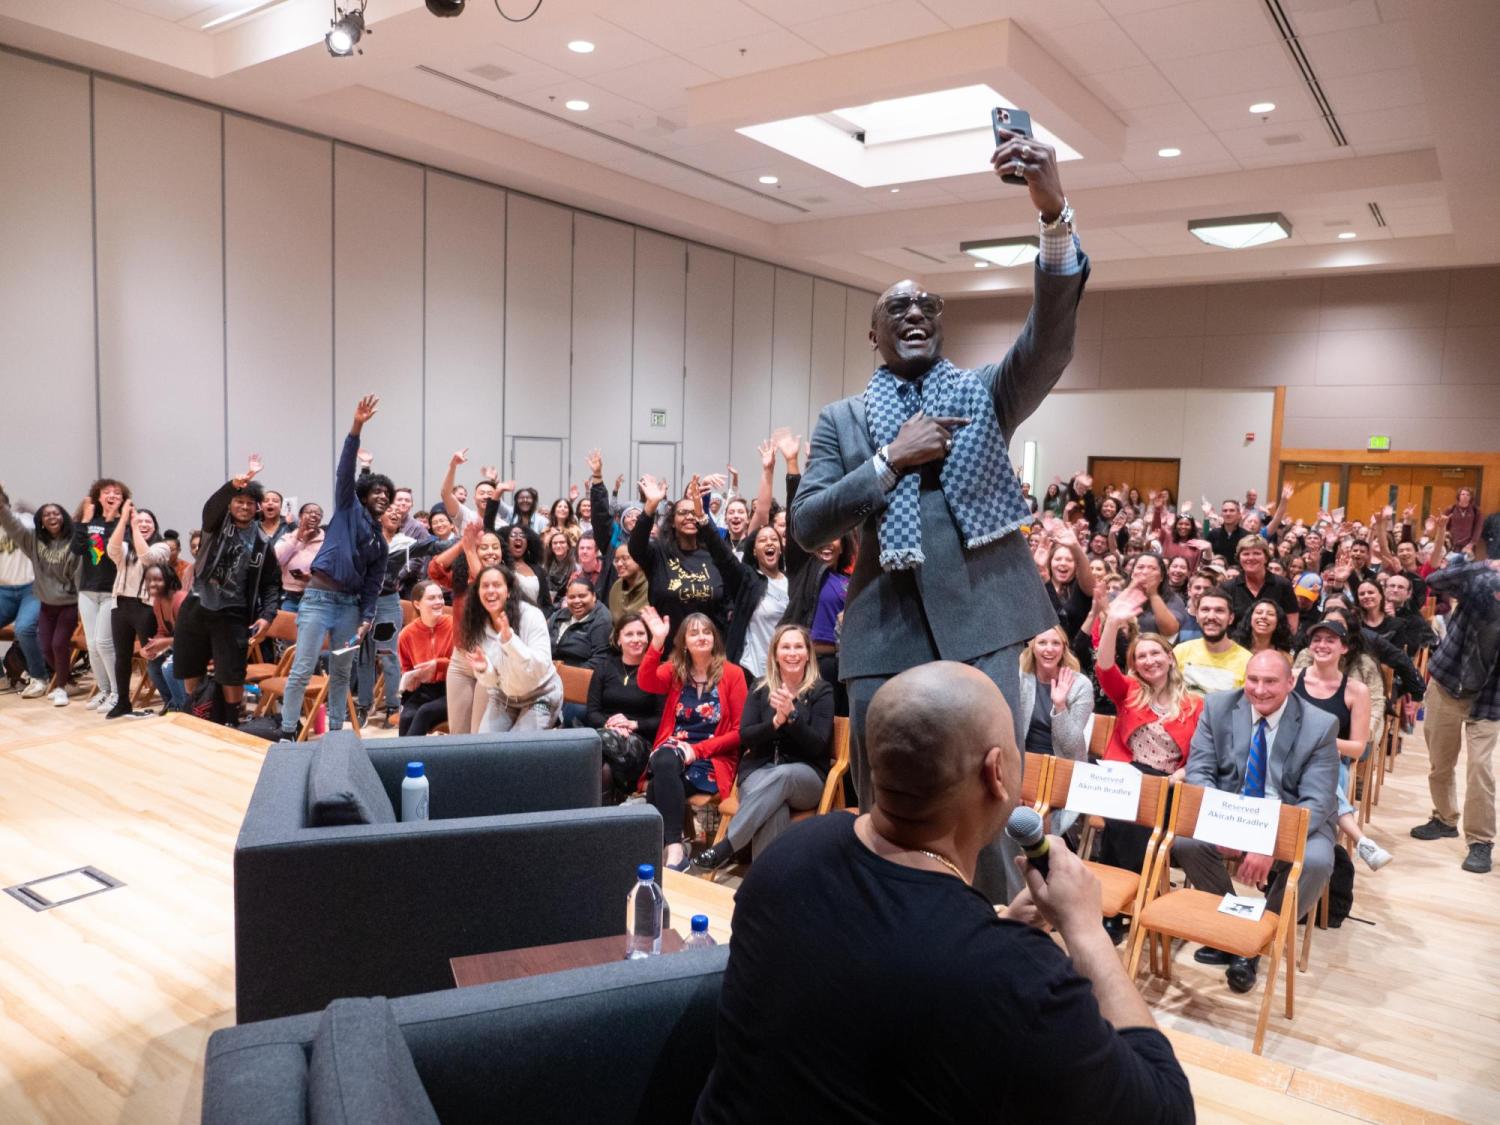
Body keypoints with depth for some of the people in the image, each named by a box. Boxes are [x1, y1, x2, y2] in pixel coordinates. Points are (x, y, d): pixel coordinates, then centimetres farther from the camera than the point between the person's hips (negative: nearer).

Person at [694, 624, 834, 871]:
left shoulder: (821, 690, 2)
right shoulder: (761, 687, 8)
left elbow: (817, 746, -8)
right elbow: (745, 736, 0)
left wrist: (792, 715, -23)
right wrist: (775, 722, -19)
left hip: (806, 776, -1)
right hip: (760, 771, 1)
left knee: (780, 776, -38)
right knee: (774, 806, -36)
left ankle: (725, 847, -38)